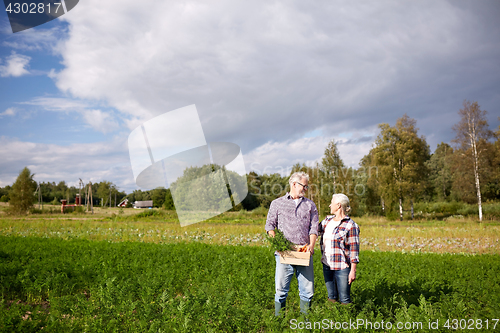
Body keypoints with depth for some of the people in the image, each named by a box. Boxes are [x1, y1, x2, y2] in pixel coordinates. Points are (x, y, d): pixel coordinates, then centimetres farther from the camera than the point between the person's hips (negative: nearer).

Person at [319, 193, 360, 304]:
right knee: (331, 297, 14)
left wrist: (353, 271, -13)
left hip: (342, 267, -6)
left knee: (344, 299, -1)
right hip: (327, 265, 6)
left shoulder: (350, 225, -10)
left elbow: (354, 249, -11)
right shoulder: (327, 220, 9)